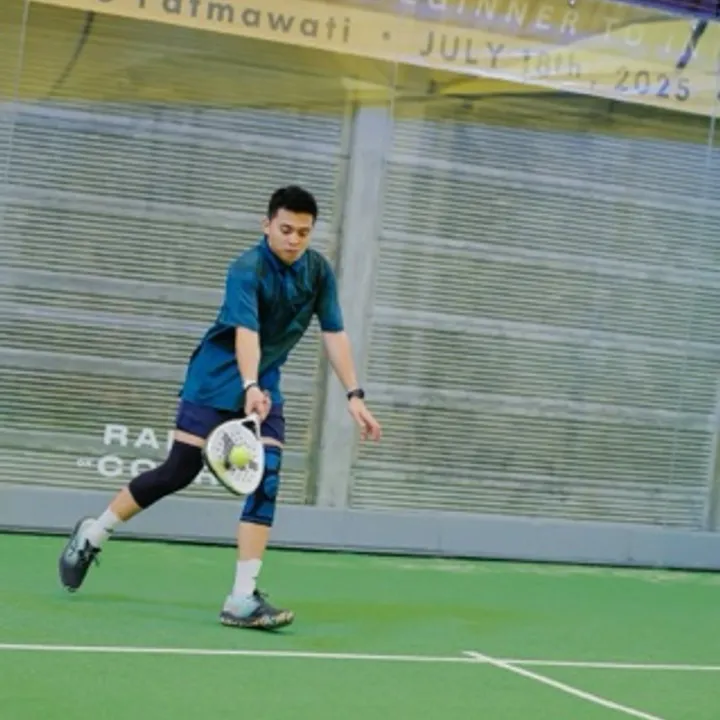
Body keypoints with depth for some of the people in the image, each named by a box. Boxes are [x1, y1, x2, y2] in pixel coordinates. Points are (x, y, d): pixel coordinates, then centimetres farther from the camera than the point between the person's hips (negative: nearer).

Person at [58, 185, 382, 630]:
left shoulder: (319, 271, -3)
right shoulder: (248, 269, -21)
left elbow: (334, 333, -2)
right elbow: (245, 331, -36)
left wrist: (354, 396, -11)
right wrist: (250, 387, -52)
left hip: (265, 385, 5)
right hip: (216, 378, -5)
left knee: (267, 480, -10)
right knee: (180, 472, -7)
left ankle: (243, 599, -11)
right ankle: (92, 535, 16)